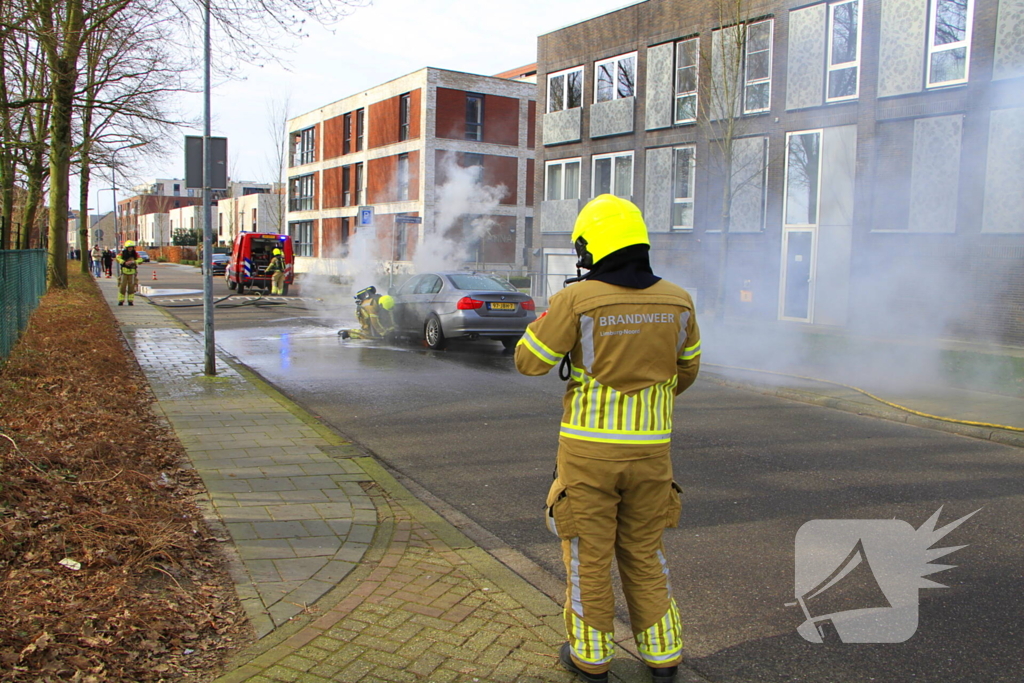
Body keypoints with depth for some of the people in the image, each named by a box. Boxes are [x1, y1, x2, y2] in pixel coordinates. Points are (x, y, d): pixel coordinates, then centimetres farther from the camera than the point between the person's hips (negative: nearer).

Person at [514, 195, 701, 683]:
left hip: (589, 447, -3)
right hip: (650, 448, 4)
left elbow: (530, 360, -6)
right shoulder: (676, 301, -1)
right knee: (644, 553, 19)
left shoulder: (577, 300, -14)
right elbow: (686, 367, 13)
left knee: (589, 553, 11)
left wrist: (547, 318, 12)